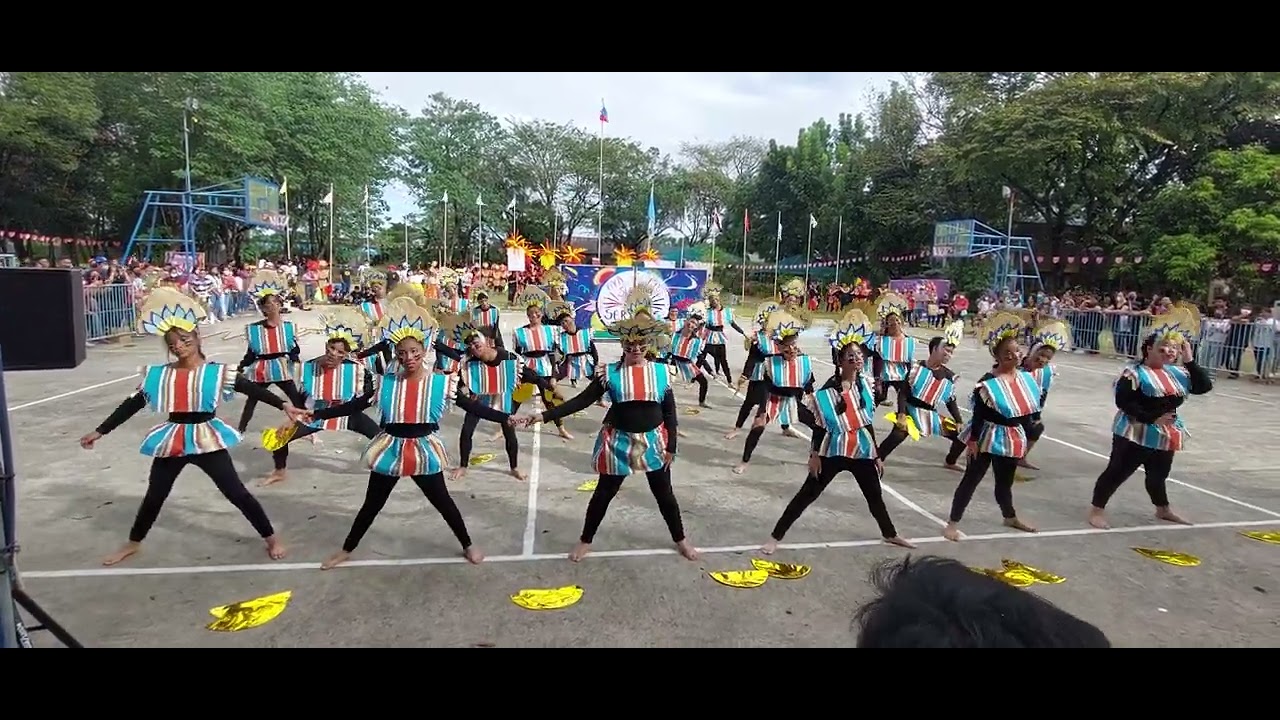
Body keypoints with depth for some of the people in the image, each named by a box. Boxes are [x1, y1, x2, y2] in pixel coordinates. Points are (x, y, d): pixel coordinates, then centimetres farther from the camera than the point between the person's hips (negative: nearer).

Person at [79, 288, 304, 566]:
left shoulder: (217, 372, -8)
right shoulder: (158, 375, 1)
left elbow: (252, 389, -12)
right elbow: (132, 404, 8)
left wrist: (284, 405, -22)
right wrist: (100, 431, 9)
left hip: (207, 440, -3)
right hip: (171, 441, 4)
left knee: (236, 492, -2)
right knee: (155, 495, 18)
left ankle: (271, 538, 10)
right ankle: (133, 543, 42)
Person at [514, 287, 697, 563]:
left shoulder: (661, 372, -7)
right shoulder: (610, 373, -10)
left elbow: (670, 411, -1)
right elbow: (581, 401, -9)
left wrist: (671, 446, -2)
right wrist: (544, 416, -17)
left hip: (653, 441, 1)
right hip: (618, 441, -1)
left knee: (664, 493, 15)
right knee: (603, 493, 13)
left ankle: (680, 539, 36)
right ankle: (586, 540, 34)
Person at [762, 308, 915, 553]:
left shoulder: (865, 383, 3)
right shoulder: (830, 388, -13)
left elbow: (868, 423, 11)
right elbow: (819, 425, -10)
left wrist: (877, 455, 14)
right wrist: (814, 455, -14)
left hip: (862, 450, 5)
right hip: (834, 450, -5)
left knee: (875, 495, 21)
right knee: (808, 493, -4)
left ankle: (890, 534, 45)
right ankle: (775, 537, 2)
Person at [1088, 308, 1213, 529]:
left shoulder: (1178, 373, 7)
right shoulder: (1135, 373, -15)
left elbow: (1205, 386, 2)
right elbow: (1124, 402, -21)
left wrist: (1189, 360, -4)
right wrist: (1152, 418, -25)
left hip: (1166, 434, 7)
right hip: (1136, 433, -7)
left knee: (1159, 475, 24)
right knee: (1117, 471, -3)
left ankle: (1163, 510, 44)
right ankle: (1097, 510, 4)